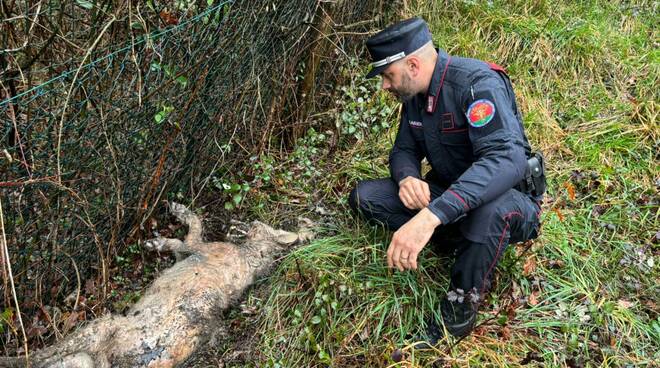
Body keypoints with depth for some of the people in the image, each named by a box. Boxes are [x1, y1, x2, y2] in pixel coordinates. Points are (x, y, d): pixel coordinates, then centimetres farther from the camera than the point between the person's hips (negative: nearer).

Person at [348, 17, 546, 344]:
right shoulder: (415, 95, -1)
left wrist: (431, 215, -51)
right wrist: (407, 177, -21)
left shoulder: (476, 83, -26)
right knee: (364, 197, -9)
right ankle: (461, 247, -6)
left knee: (489, 209, -43)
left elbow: (507, 159, -40)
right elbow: (404, 150, 7)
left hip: (510, 198, -7)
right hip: (446, 193, 7)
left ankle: (461, 305, -17)